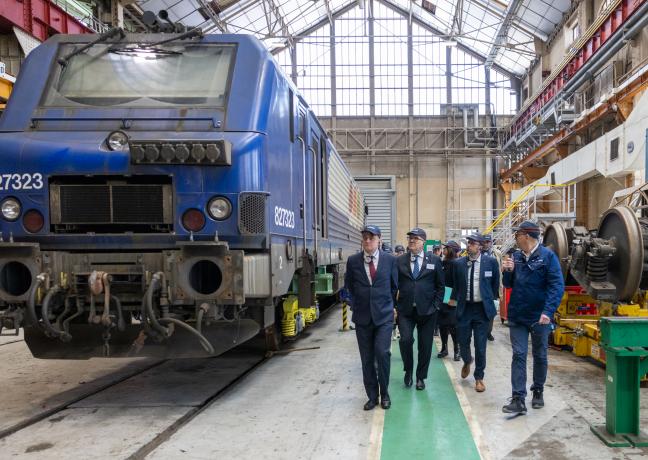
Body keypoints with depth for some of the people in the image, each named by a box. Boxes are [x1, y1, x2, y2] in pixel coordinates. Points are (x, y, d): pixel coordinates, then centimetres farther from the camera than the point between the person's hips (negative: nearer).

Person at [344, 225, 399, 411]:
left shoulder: (390, 260, -2)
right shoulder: (353, 261, -1)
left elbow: (394, 285, 10)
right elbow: (349, 285, 14)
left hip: (384, 315, -1)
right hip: (362, 316, 2)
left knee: (382, 353, -12)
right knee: (367, 359, 7)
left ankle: (384, 393, 9)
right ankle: (372, 396, 20)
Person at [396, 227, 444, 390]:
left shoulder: (434, 260, 3)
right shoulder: (400, 261, 4)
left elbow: (440, 286, 6)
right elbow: (395, 285, 5)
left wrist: (435, 306, -2)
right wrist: (394, 306, -1)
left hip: (427, 310, 0)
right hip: (406, 310, 0)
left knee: (425, 345, 6)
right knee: (405, 340, -14)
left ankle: (421, 377, 24)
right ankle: (408, 371, 12)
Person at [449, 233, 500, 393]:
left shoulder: (491, 262, -5)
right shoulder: (459, 263, 1)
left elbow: (495, 283, 8)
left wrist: (491, 300, 12)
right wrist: (454, 299, 7)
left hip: (482, 308, -2)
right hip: (464, 307, 2)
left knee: (480, 345, 1)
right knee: (463, 342, 7)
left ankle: (479, 378, 17)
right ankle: (467, 361, 41)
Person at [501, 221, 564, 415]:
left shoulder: (547, 256, -10)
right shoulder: (516, 257, 5)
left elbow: (557, 285, -16)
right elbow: (508, 284, 13)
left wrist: (548, 311, -26)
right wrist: (508, 271, -8)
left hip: (539, 317, -3)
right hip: (517, 315, 4)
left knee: (540, 356, 13)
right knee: (518, 355, -1)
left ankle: (538, 392, 31)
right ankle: (518, 399, -1)